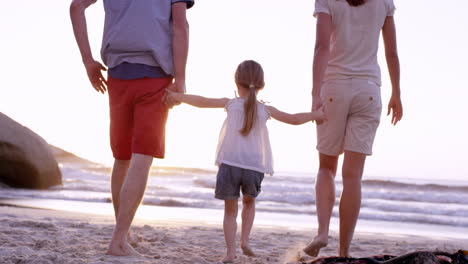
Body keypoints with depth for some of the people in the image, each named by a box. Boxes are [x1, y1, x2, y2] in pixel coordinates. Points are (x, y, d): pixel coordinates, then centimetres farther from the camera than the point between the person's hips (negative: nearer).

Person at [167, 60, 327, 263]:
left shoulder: (231, 104, 5)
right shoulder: (265, 110, 8)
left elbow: (202, 101, 6)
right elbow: (294, 119, 14)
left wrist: (175, 95, 16)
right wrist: (316, 115, 30)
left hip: (230, 164, -1)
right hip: (254, 168, 1)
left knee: (230, 209, 9)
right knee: (249, 202, 27)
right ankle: (245, 240, 12)